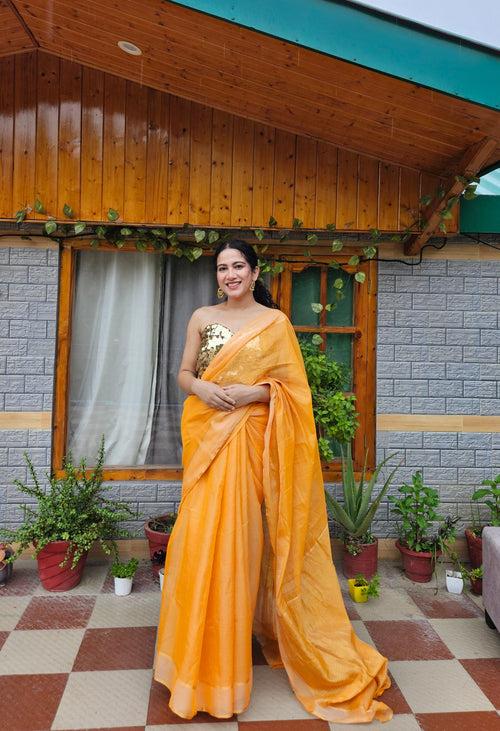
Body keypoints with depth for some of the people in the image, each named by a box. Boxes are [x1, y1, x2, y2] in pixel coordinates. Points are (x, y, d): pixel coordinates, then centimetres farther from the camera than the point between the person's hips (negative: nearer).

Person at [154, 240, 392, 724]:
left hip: (252, 439, -2)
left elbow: (291, 385, 2)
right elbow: (183, 374, 11)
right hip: (207, 436, 3)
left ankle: (241, 631, 20)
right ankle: (203, 650, 22)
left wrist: (254, 392, -14)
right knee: (201, 533, 2)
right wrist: (201, 388, -10)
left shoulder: (275, 321, 3)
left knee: (238, 533, -1)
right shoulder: (202, 318, 11)